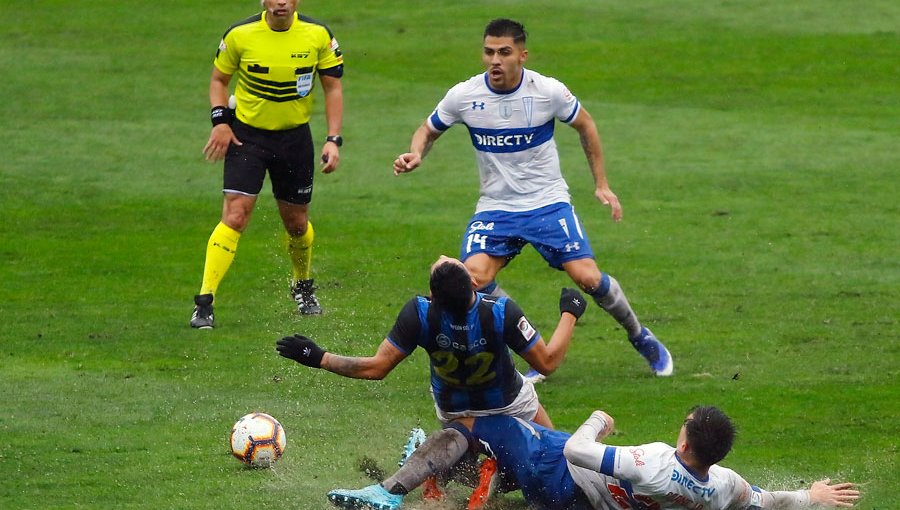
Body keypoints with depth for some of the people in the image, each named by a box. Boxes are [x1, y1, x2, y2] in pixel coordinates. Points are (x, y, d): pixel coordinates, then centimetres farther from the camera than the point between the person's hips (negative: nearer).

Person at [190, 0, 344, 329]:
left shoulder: (318, 35, -8)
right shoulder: (240, 35, -10)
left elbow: (333, 87, 1)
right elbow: (219, 79, 5)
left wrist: (333, 140, -7)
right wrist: (220, 120, -10)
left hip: (295, 137, 2)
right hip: (247, 135, -2)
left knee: (296, 222, 12)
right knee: (235, 215, -16)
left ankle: (303, 288, 41)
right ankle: (204, 303, -16)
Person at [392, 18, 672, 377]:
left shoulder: (549, 91, -12)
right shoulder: (463, 96, -9)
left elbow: (585, 125, 7)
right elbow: (428, 131, 9)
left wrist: (601, 184, 8)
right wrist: (415, 155, -14)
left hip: (548, 203, -1)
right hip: (495, 209, 1)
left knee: (587, 278, -14)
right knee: (474, 277, -23)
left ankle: (640, 338, 16)